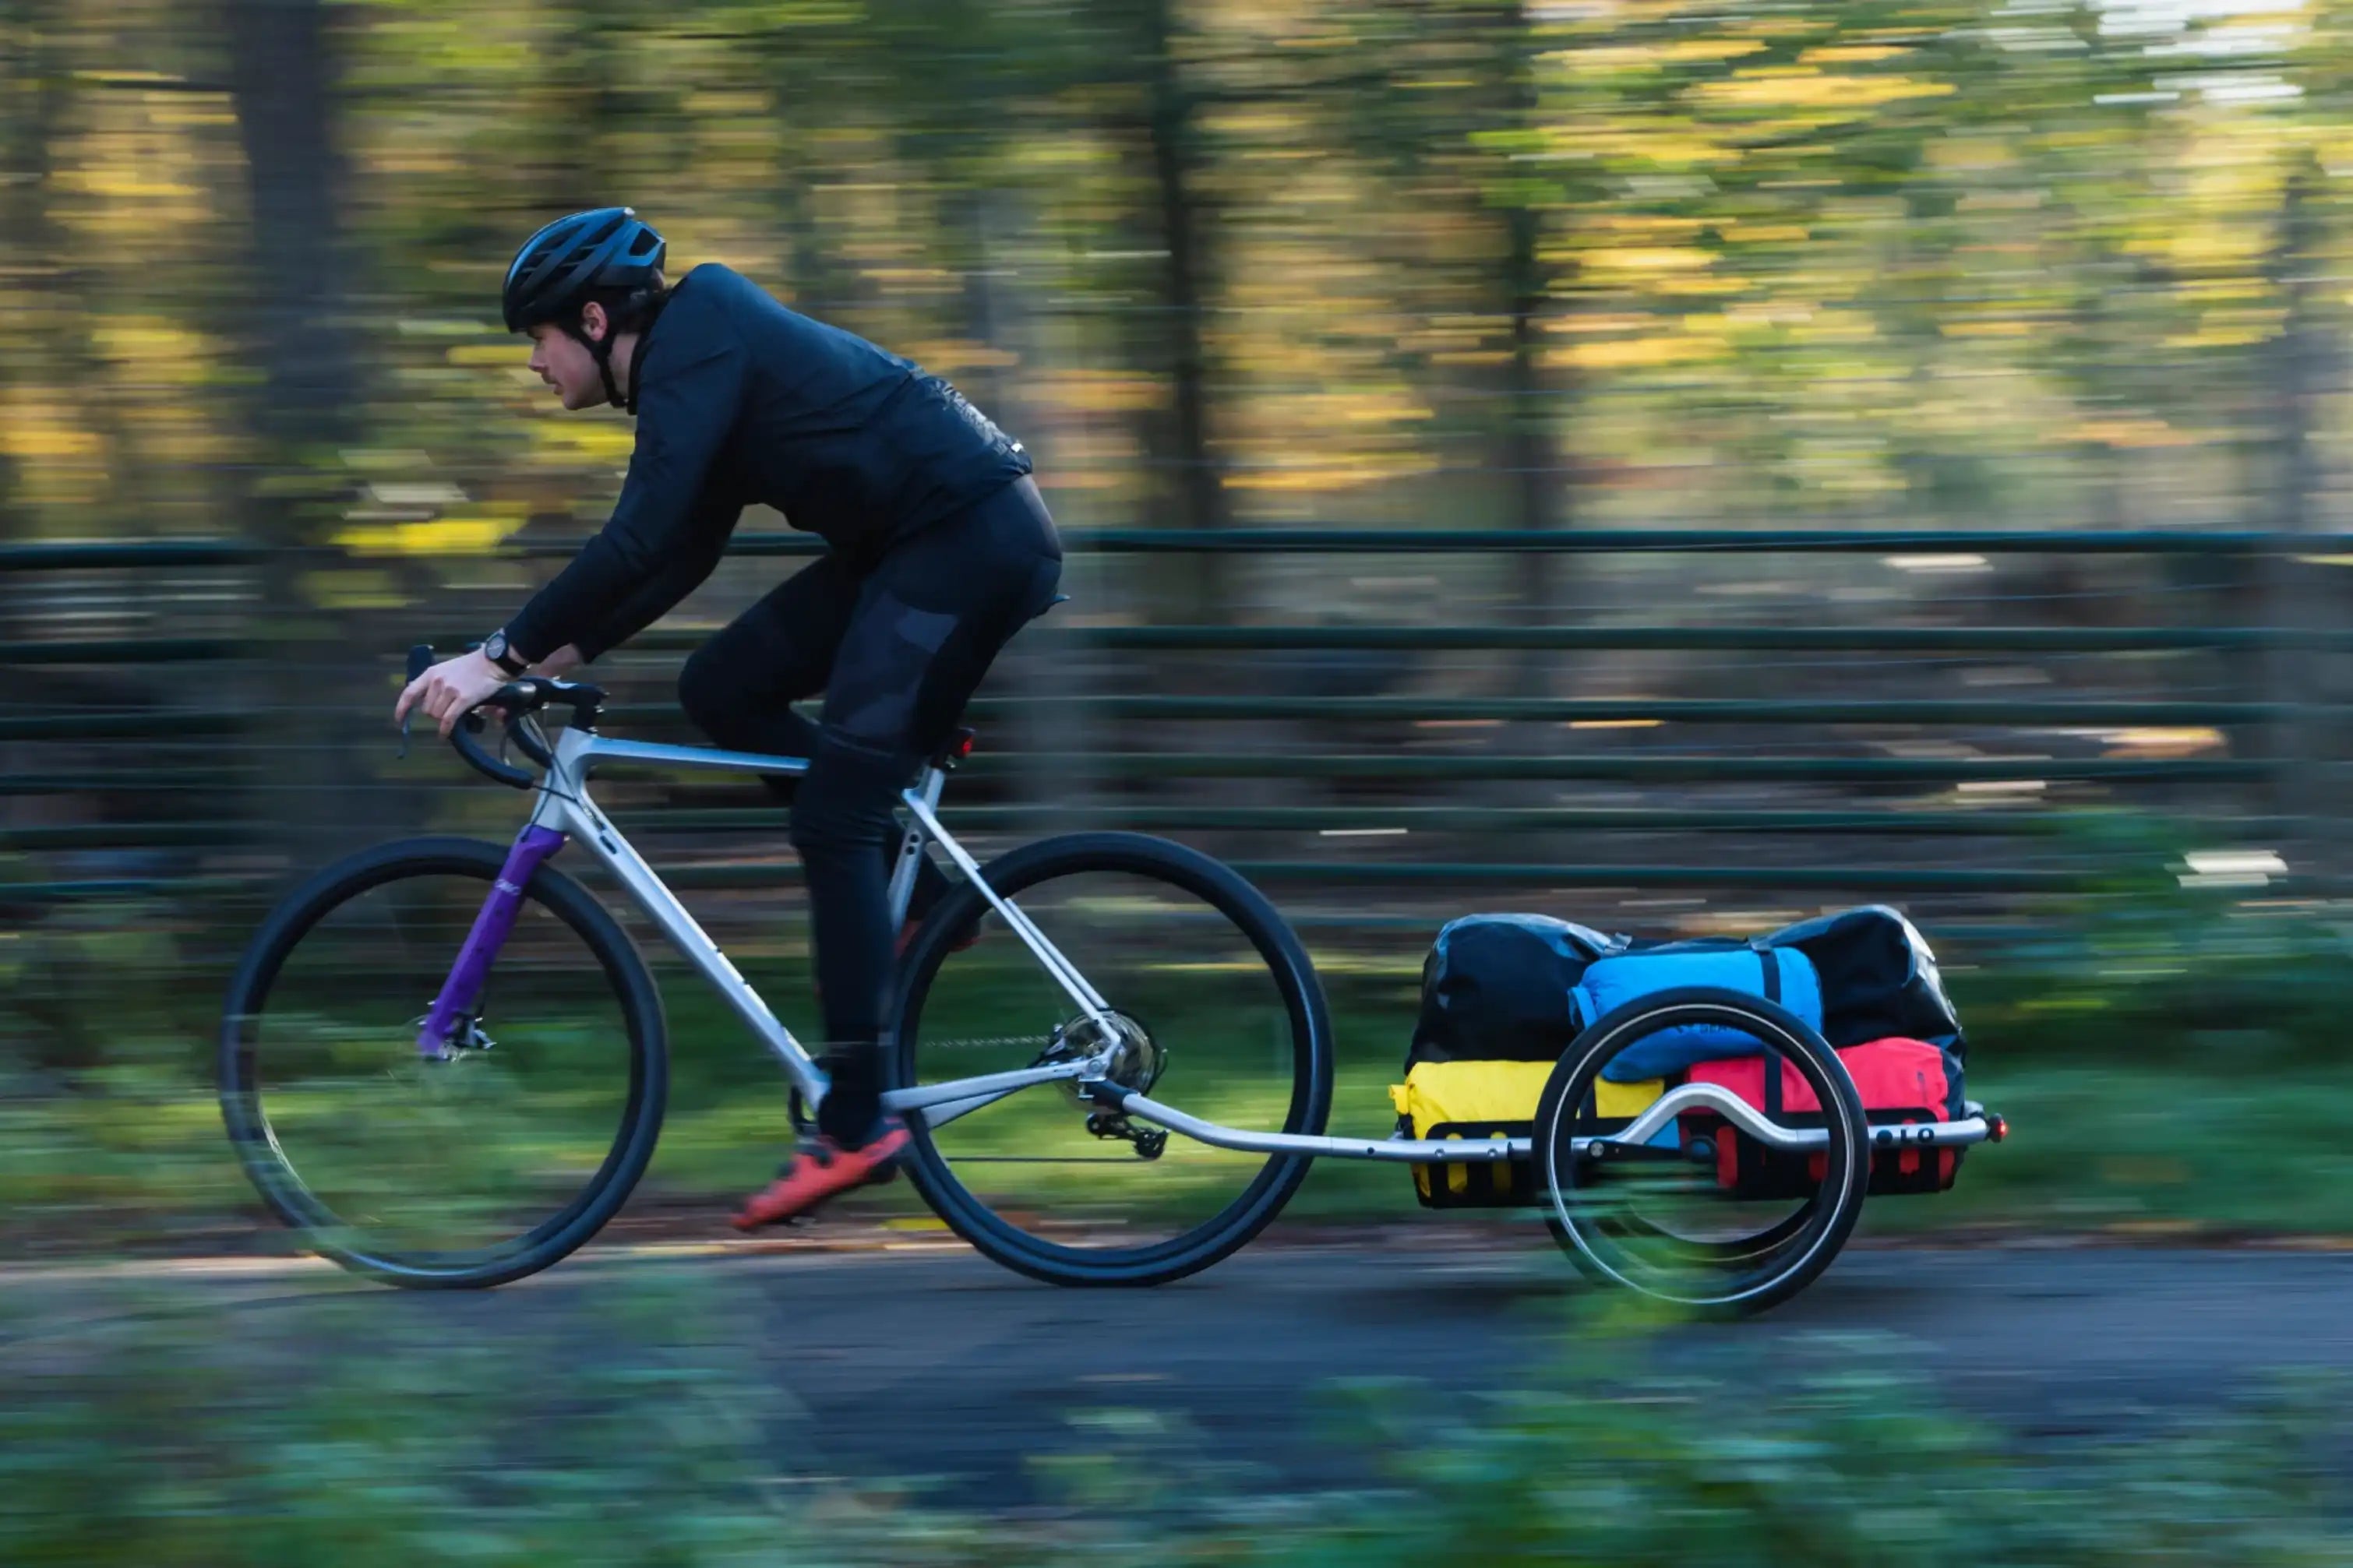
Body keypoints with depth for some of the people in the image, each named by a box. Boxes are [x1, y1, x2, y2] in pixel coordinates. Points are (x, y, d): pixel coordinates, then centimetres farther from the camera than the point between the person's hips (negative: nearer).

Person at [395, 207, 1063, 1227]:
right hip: (913, 541, 10)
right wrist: (567, 652, 13)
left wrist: (504, 656, -20)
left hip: (973, 536, -10)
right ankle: (906, 884, 13)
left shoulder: (697, 347, -14)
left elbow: (638, 544, -23)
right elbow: (680, 554, 21)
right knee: (722, 691, 9)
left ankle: (855, 1123, -11)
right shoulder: (698, 347, 16)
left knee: (834, 812, -11)